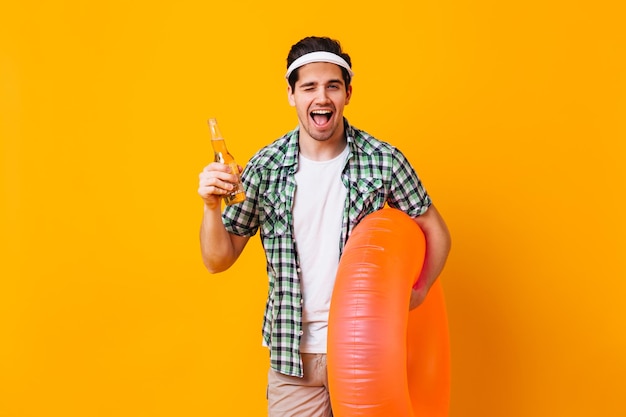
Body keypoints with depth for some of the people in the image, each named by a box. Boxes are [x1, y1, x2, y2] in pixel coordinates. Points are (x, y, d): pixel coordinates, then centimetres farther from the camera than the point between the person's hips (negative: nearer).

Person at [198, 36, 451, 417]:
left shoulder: (384, 161, -8)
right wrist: (212, 205, -18)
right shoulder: (265, 168, -6)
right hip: (293, 351, 1)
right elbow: (219, 260, -2)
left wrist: (418, 292, -7)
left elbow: (436, 232, 4)